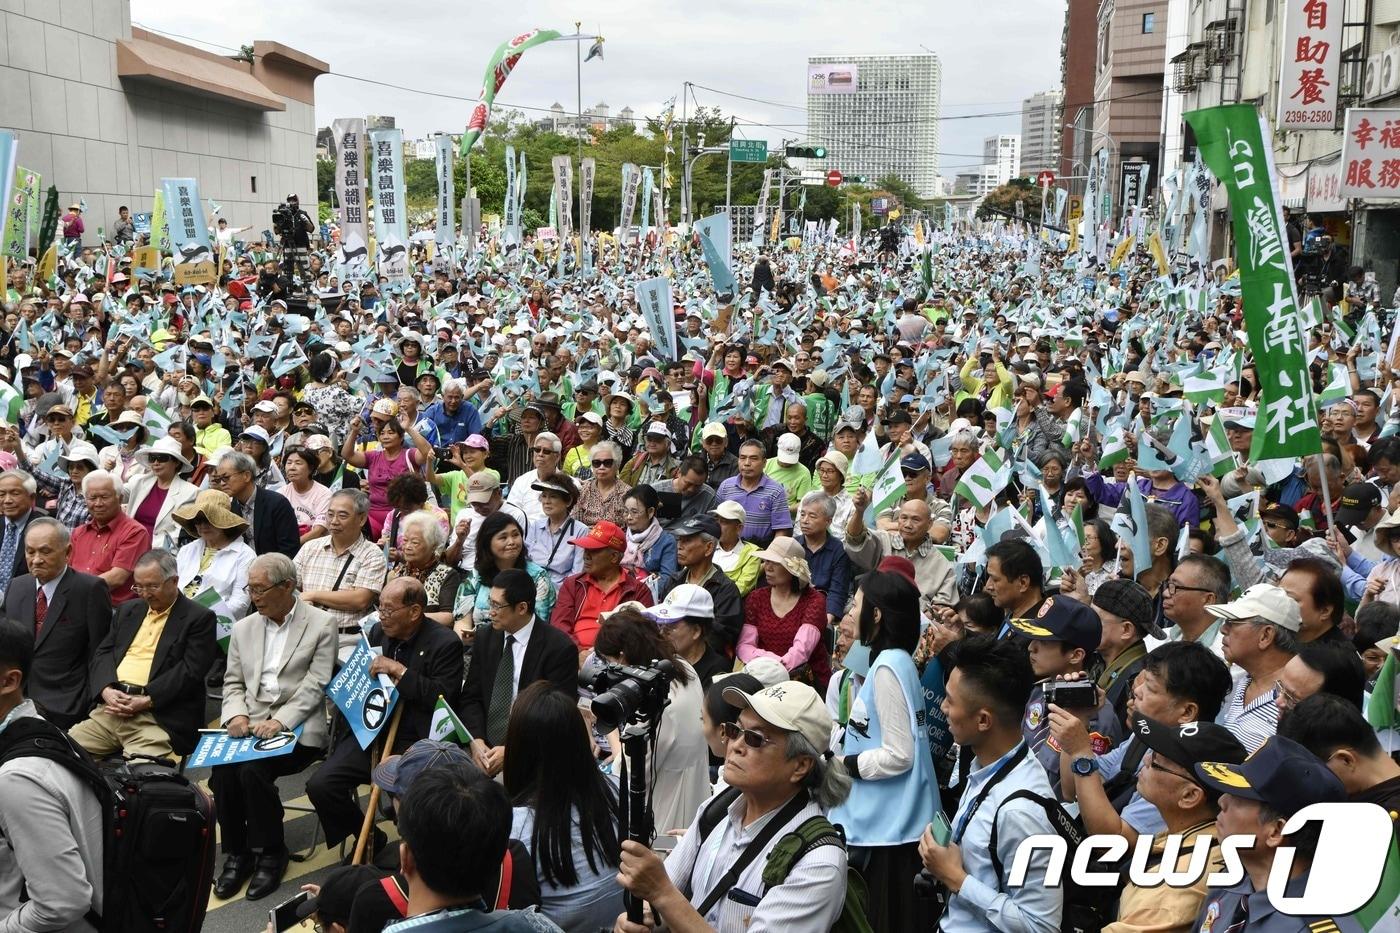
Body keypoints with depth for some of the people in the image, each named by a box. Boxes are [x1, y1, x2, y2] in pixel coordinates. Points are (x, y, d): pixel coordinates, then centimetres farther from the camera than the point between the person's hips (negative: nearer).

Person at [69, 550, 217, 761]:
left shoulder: (199, 618, 3)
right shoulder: (127, 609, 22)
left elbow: (190, 671, -7)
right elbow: (103, 653, 16)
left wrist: (146, 701, -15)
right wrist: (106, 689, -5)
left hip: (158, 715, -6)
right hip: (111, 708, 6)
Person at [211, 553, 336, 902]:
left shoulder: (320, 626, -2)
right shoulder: (243, 628, 14)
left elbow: (315, 686, -8)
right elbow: (233, 682, 14)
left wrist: (280, 721, -19)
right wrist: (236, 716, -7)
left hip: (297, 727, -4)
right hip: (249, 724, 5)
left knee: (253, 771, -29)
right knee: (222, 770, -25)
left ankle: (270, 852, -8)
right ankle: (236, 853, -5)